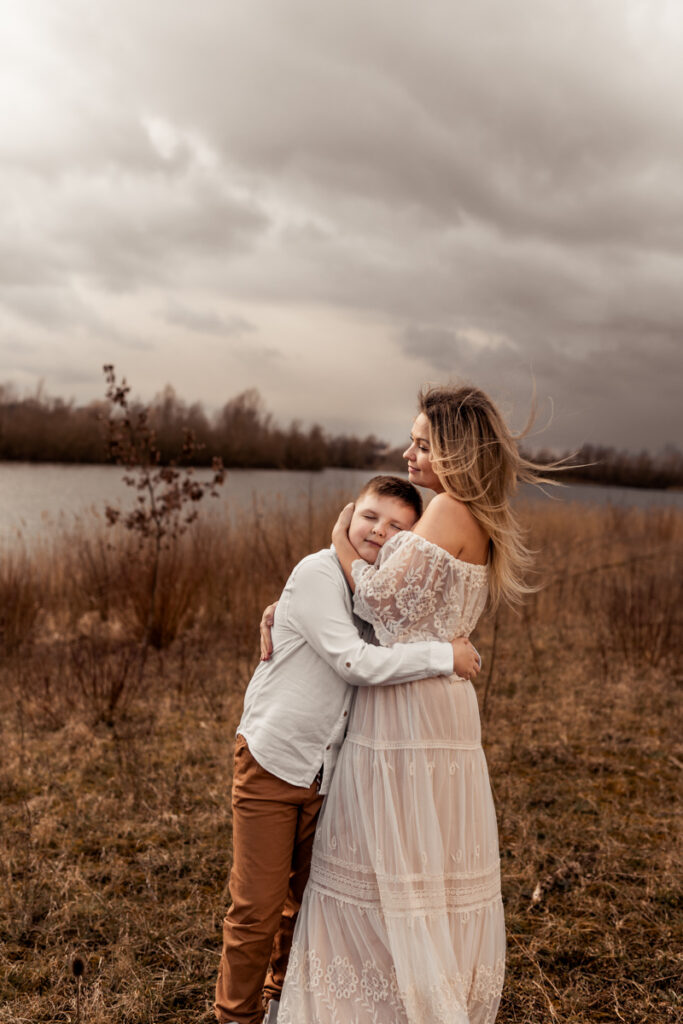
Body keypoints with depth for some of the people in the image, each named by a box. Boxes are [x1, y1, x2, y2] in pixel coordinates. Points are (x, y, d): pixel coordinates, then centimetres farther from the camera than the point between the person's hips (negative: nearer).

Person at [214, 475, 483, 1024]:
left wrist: (467, 651, 1)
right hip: (272, 761, -6)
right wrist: (444, 656, -22)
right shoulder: (318, 574, -18)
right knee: (257, 908, 1)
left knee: (308, 900, 19)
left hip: (329, 769, 7)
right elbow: (356, 663, -27)